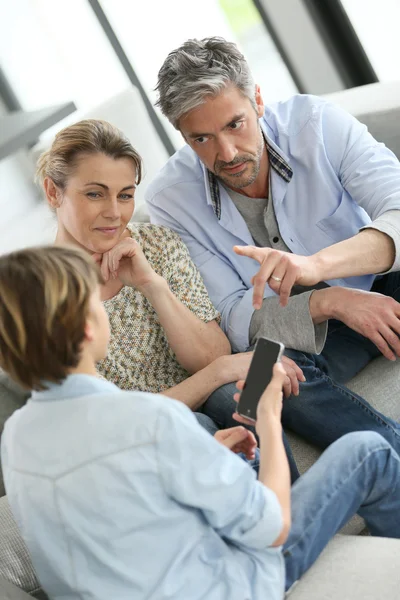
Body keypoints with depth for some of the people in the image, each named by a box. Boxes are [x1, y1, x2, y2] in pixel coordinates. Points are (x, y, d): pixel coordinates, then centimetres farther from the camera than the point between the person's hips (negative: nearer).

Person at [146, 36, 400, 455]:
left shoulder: (316, 123, -14)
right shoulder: (169, 201, -14)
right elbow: (234, 319, -16)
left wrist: (318, 263, -46)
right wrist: (329, 302, -35)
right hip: (293, 335, -1)